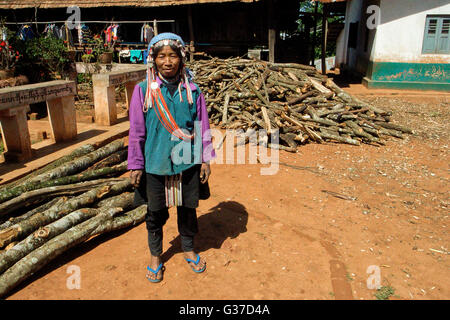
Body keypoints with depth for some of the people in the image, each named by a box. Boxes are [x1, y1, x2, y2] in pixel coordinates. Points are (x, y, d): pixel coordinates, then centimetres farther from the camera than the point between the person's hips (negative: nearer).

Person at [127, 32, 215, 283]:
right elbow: (137, 132, -1)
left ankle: (189, 249, 40)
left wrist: (206, 160, 3)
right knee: (156, 213, 13)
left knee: (188, 209, 15)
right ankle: (156, 256, 36)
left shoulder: (192, 91, -3)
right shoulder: (143, 91, -6)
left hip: (187, 164, 1)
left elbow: (203, 127, 3)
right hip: (155, 165, -1)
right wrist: (135, 166, 0)